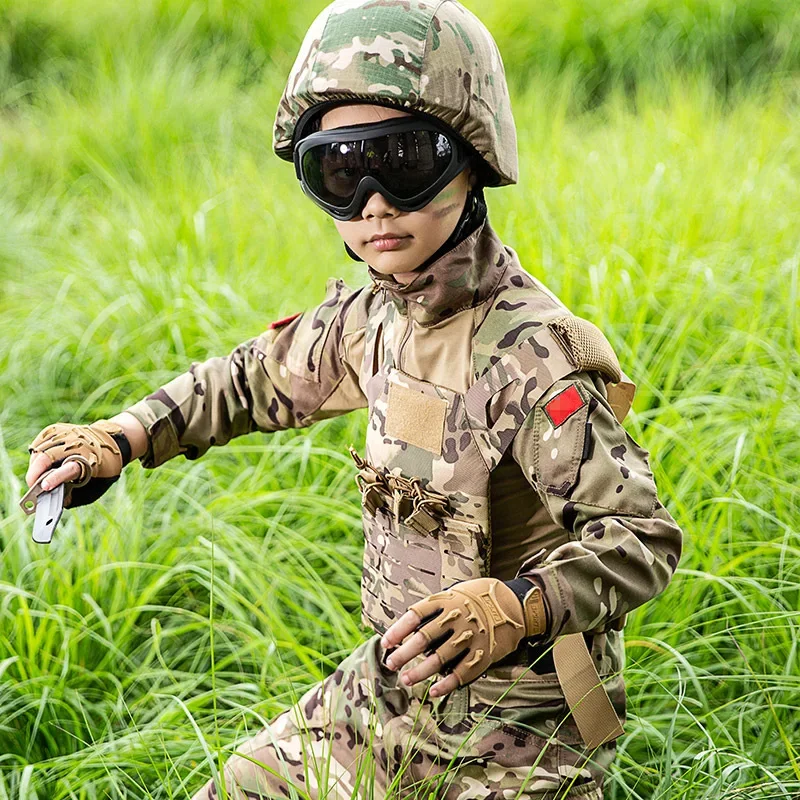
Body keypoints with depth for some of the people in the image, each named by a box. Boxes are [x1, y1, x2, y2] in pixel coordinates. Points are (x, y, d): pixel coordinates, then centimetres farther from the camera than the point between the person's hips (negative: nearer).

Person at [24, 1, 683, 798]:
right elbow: (262, 376, 16)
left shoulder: (530, 354, -26)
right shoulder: (374, 315, -2)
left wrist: (517, 607, -44)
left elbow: (643, 535, -27)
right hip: (391, 686, 7)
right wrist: (120, 437, 6)